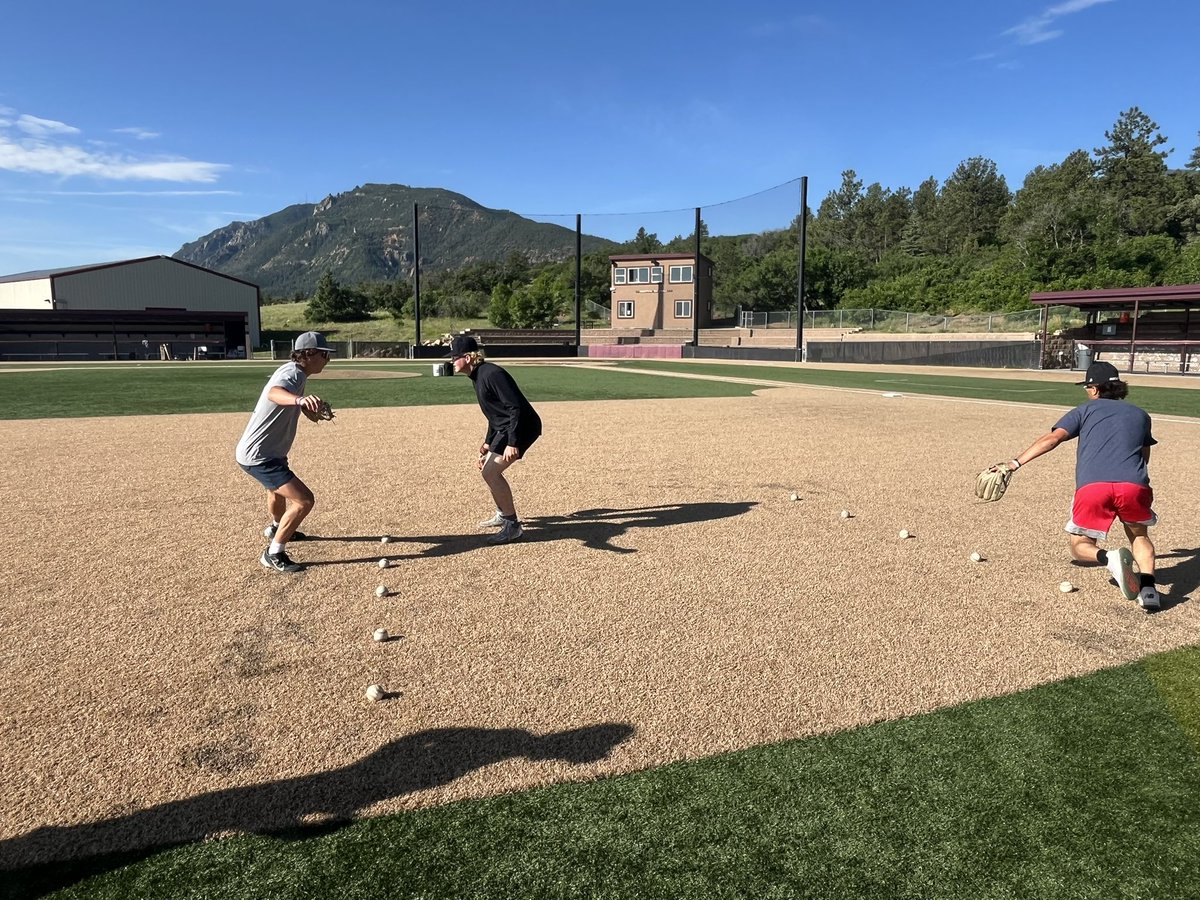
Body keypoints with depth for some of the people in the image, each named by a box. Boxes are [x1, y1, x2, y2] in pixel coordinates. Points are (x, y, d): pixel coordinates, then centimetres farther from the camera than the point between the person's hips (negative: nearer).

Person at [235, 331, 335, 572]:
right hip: (258, 456, -11)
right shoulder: (292, 374, -22)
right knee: (304, 500, -17)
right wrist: (299, 399, -68)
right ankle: (273, 554, -5)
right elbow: (274, 393, -46)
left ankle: (276, 528, 64)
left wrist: (307, 405, 3)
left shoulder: (296, 373, 8)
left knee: (278, 487, 36)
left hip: (265, 451, 11)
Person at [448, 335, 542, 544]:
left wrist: (512, 443, -30)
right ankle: (503, 515, 35)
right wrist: (488, 442, 27)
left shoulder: (491, 374, -20)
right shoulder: (478, 376, 12)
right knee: (487, 469, 18)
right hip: (505, 428, 11)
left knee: (491, 472, -16)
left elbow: (516, 407, -26)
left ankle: (512, 525, -7)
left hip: (522, 427, -11)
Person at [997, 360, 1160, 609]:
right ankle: (1148, 587, 4)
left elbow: (1053, 438, 3)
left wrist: (1016, 462, -3)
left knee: (1080, 546, 15)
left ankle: (1109, 558, -18)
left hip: (1091, 486, -2)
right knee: (1139, 536, 28)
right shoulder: (1140, 414, 28)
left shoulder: (1086, 410, 20)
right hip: (1134, 485, 2)